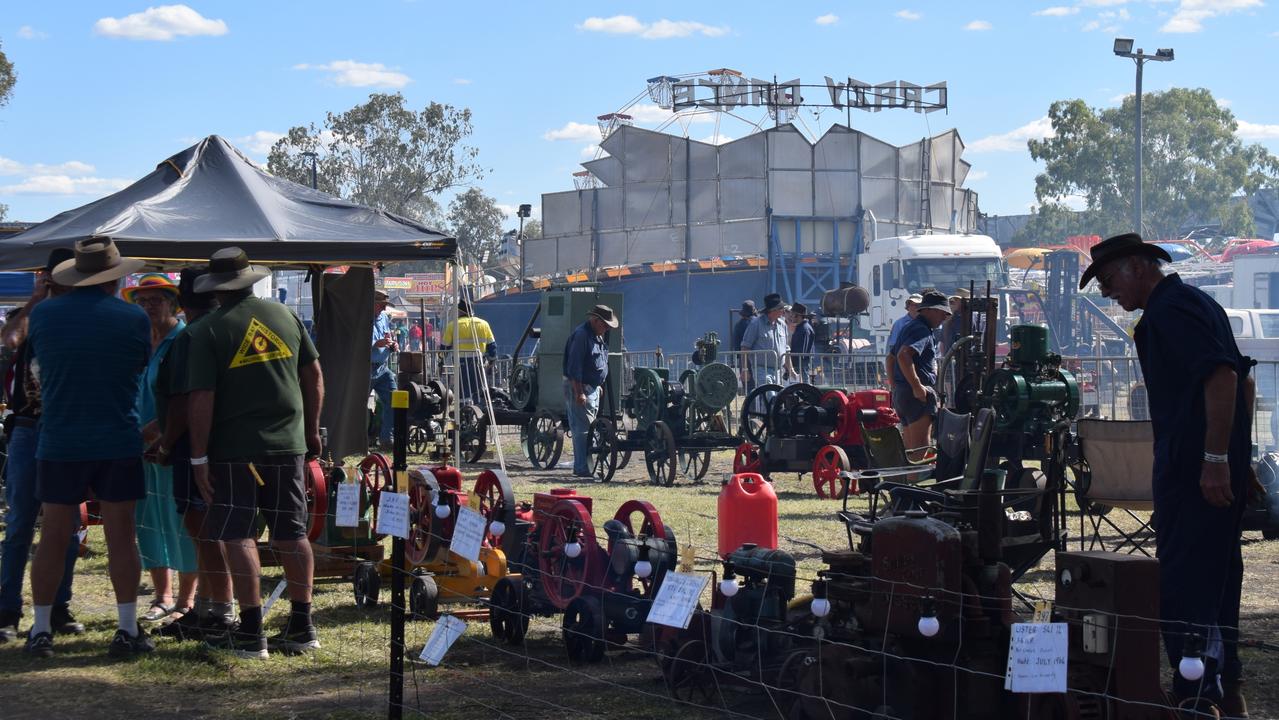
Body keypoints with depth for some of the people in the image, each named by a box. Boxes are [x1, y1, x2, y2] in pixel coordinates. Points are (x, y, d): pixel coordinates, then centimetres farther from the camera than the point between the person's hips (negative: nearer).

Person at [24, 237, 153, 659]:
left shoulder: (43, 315, -1)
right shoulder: (134, 319, -6)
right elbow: (142, 367, 6)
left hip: (58, 444, 1)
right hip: (119, 444, -1)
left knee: (53, 538, 6)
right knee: (121, 537, 4)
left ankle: (41, 631, 8)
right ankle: (127, 631, 5)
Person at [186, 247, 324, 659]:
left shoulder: (209, 332, -8)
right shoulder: (285, 316, 7)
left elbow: (200, 400, -13)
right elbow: (314, 376, 11)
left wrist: (199, 457, -9)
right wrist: (311, 430, 21)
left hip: (234, 448, -5)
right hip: (287, 444, 5)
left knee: (239, 536, 1)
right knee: (292, 534, 11)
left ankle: (251, 633, -1)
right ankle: (302, 627, 16)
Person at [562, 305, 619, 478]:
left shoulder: (599, 336, 15)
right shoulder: (581, 334, -16)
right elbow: (574, 367, -21)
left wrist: (599, 385, 23)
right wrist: (579, 392, -23)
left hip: (593, 388, 10)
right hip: (579, 387, -10)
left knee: (589, 428, 12)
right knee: (583, 429, -11)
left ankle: (580, 467, 18)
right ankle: (582, 468, -12)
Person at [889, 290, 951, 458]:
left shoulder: (910, 327, 20)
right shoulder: (922, 330, -12)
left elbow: (891, 357, 28)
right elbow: (903, 356, -28)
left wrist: (894, 386, 26)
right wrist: (917, 386, -26)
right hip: (919, 395, -10)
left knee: (910, 448, 13)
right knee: (921, 448, -12)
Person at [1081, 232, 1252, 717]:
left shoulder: (1168, 310, -14)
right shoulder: (1195, 301, 18)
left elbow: (1221, 377, -25)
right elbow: (1242, 379, 23)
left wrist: (1215, 459, -26)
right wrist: (1237, 456, 23)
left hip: (1192, 472, -11)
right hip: (1224, 468, 11)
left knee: (1182, 586, -8)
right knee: (1215, 581, 17)